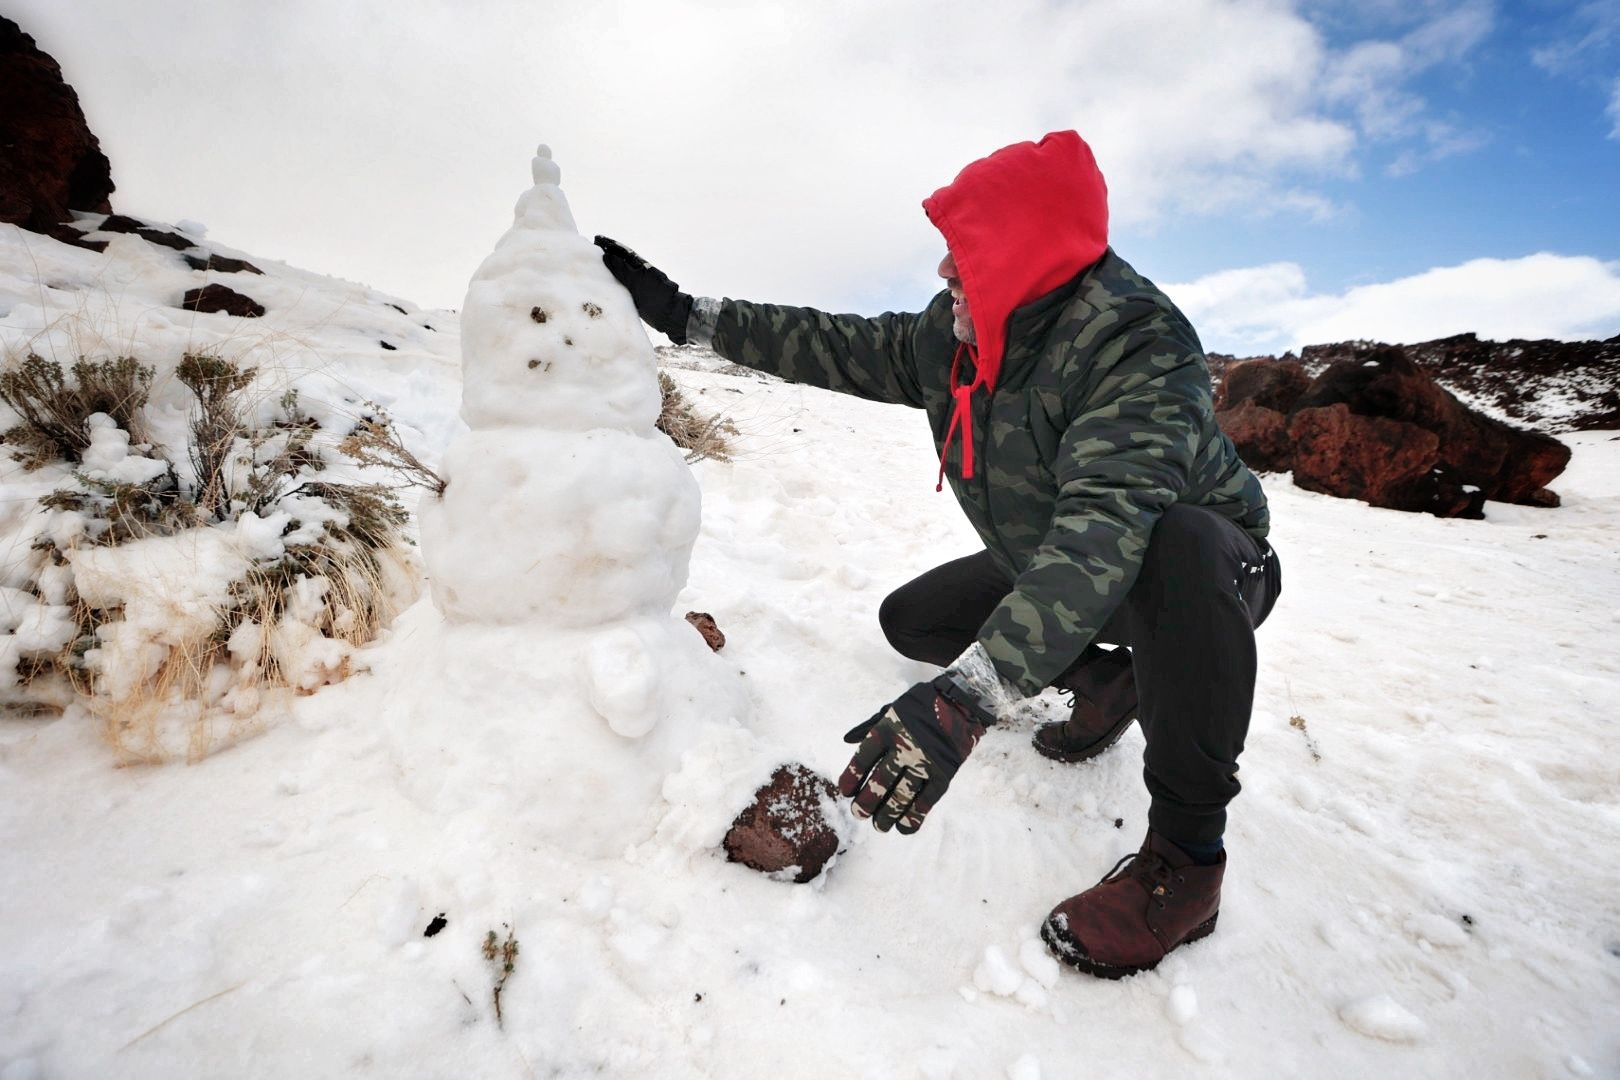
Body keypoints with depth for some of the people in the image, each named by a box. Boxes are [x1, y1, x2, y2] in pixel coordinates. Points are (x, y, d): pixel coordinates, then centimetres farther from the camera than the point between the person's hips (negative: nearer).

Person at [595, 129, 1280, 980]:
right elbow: (844, 349, 2)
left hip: (1206, 563, -7)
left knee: (1177, 549, -42)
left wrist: (964, 699, -58)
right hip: (1045, 564, 7)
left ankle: (1186, 857, -23)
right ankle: (1108, 679, 15)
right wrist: (689, 319, -1)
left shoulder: (1138, 343, -32)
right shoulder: (954, 337, -7)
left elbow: (1109, 522, -47)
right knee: (909, 620, 6)